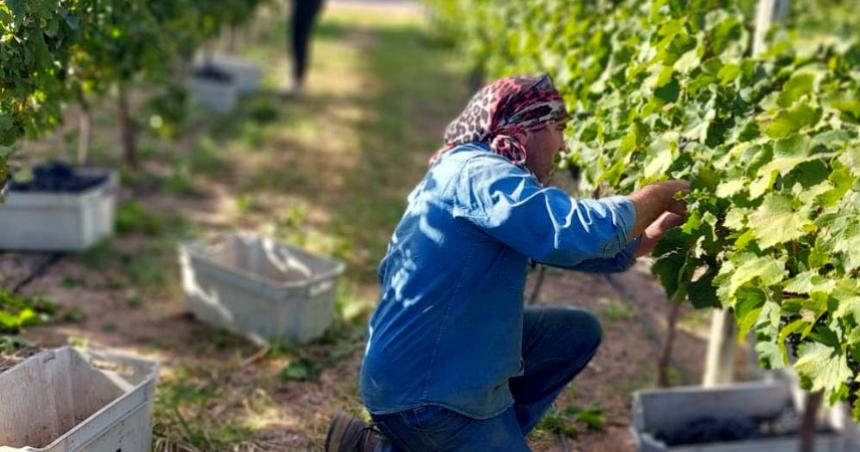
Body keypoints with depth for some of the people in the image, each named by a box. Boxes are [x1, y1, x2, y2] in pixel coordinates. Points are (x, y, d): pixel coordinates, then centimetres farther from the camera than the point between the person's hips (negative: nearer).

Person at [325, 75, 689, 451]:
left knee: (578, 331, 14)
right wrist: (660, 195, -14)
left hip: (440, 363, 10)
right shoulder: (479, 172, -20)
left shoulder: (476, 173, 13)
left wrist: (659, 229, 8)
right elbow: (582, 231, -30)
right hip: (421, 390, -10)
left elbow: (562, 241, 16)